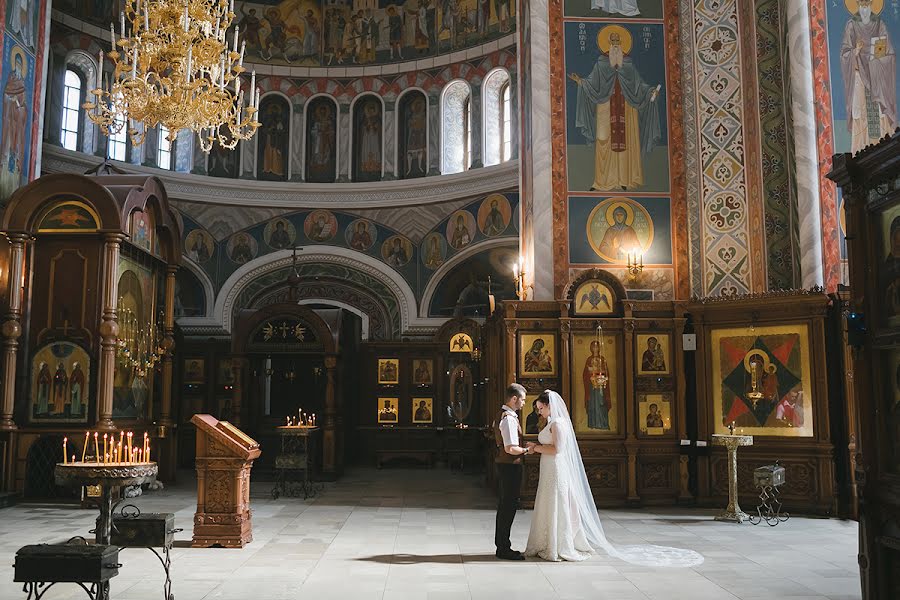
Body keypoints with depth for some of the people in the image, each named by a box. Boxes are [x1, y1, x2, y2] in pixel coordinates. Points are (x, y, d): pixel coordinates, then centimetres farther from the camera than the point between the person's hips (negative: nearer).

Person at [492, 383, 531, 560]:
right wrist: (526, 450, -10)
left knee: (505, 505, 16)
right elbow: (510, 449, -25)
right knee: (509, 505, -4)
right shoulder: (509, 418, -19)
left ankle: (502, 546, 25)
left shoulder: (501, 415, 13)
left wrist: (522, 448, 15)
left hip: (503, 464, 11)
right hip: (510, 465, -11)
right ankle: (503, 548, 2)